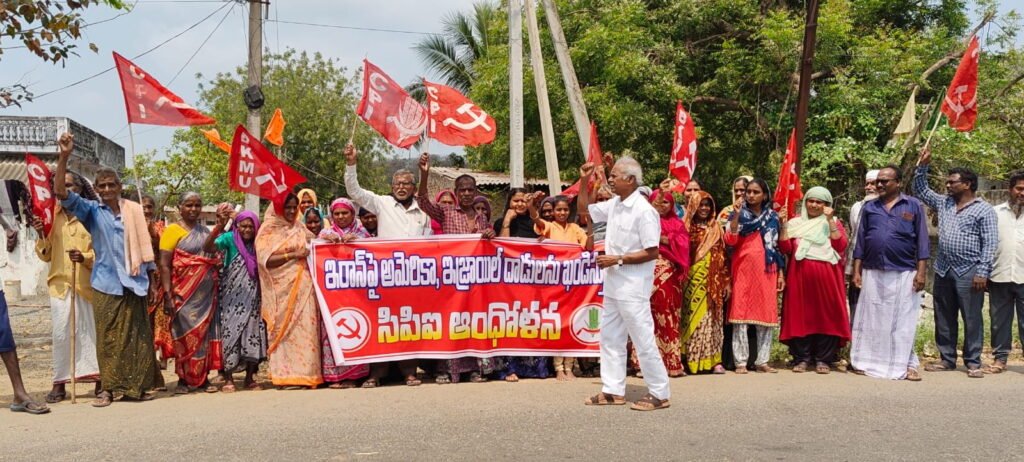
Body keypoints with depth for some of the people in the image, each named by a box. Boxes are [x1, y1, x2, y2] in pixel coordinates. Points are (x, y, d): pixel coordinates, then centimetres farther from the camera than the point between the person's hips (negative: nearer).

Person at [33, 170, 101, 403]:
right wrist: (41, 235, -6)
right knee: (61, 333, 0)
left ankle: (99, 378, 7)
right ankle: (59, 383, 4)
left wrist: (85, 258, -16)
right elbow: (45, 255, 11)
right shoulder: (51, 216, 9)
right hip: (60, 282, 2)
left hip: (87, 283, -2)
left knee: (90, 330, 1)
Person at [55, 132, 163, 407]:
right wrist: (64, 157, -19)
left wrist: (152, 268, 11)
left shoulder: (134, 209, 5)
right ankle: (108, 388, 7)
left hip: (133, 281, 1)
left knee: (137, 335, 5)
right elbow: (62, 193, -10)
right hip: (106, 283, -1)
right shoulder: (91, 211, 2)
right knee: (108, 337, 1)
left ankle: (136, 386, 14)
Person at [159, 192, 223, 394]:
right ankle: (184, 379, 9)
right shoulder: (173, 230, -4)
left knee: (205, 333, 6)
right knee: (186, 334, 0)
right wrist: (168, 294, -16)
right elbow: (164, 265, -10)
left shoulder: (205, 230, 14)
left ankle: (203, 377, 13)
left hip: (206, 293, 5)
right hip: (185, 292, -5)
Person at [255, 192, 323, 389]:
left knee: (304, 328, -2)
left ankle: (305, 373, 1)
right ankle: (286, 375, -3)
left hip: (302, 287, 4)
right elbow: (265, 260, -8)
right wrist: (293, 255, -14)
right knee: (283, 329, -5)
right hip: (281, 288, -3)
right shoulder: (268, 231, 4)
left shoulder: (301, 230, 16)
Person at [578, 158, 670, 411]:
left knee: (643, 339, -3)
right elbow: (585, 209, 23)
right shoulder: (614, 205, 7)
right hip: (613, 283, 9)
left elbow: (652, 252, -19)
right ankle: (613, 390, 23)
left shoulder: (643, 211, -17)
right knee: (610, 337, 13)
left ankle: (660, 393, 7)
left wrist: (617, 259, -19)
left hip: (633, 287, -9)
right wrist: (584, 182, 10)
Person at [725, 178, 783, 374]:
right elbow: (730, 241, -10)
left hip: (766, 271, 3)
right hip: (743, 270, -3)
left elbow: (777, 247, 14)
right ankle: (741, 361, -3)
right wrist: (736, 215, -17)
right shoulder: (739, 215, 5)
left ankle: (762, 360, 10)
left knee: (766, 314, 3)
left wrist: (780, 273, 9)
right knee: (741, 314, -5)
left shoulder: (772, 217, 13)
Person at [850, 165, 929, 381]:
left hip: (904, 274, -2)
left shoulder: (913, 206, 4)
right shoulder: (869, 207, 10)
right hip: (872, 273, 2)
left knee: (903, 320, 2)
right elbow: (860, 240, 10)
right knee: (871, 319, 5)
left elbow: (922, 241, 2)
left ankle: (907, 364, 8)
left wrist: (921, 272, -6)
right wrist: (857, 270, 4)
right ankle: (869, 361, 12)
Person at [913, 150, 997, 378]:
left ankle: (973, 362, 6)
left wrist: (982, 272, -16)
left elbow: (990, 243, -9)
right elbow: (920, 190, 20)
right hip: (943, 271, 6)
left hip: (969, 273, -6)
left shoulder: (984, 210, -4)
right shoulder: (944, 203, 13)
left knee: (972, 319, -1)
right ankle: (947, 359, 19)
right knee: (944, 318, 10)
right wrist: (923, 166, 7)